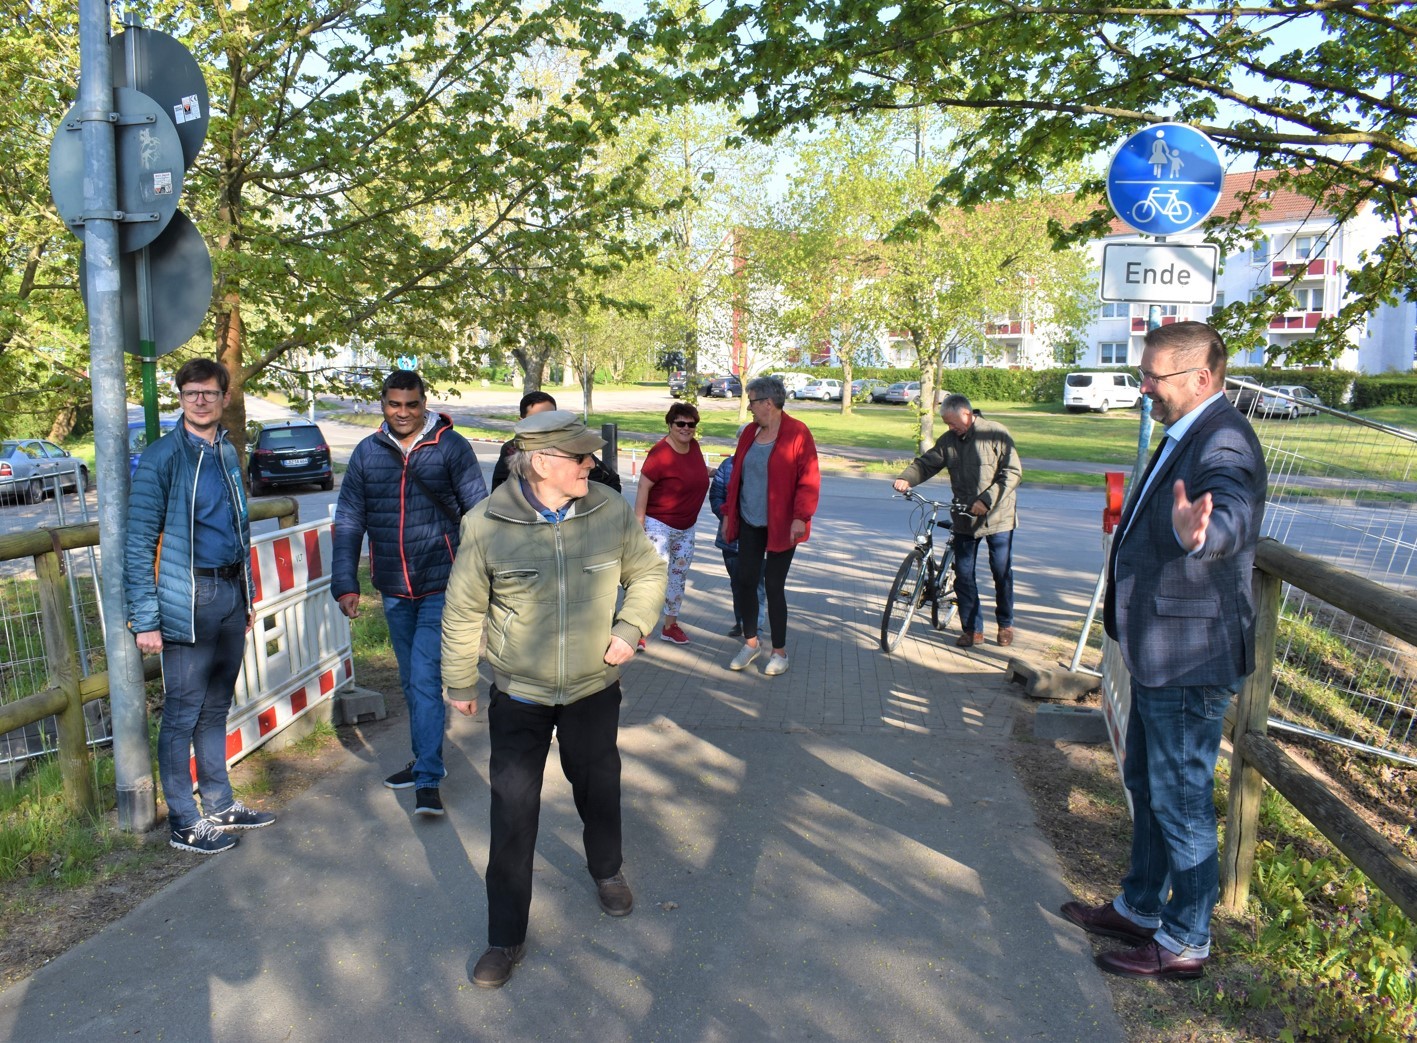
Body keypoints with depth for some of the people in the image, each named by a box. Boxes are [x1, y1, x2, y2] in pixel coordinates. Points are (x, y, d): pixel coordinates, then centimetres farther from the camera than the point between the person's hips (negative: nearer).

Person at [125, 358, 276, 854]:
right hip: (188, 600, -6)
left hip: (231, 594, 7)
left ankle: (220, 805, 28)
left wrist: (248, 597, 17)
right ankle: (184, 823, 14)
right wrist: (146, 620, -15)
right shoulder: (162, 457, -9)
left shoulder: (227, 452, 12)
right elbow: (138, 543, -12)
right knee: (183, 715, 2)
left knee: (216, 709, 16)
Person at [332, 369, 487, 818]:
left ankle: (428, 780, -2)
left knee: (425, 680, -10)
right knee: (412, 681, 17)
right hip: (393, 590, 5)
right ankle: (425, 758, 33)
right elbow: (349, 522, 6)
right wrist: (345, 583, 0)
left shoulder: (451, 447, -7)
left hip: (441, 585, -4)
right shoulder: (366, 453, 3)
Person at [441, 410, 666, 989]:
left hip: (594, 689, 2)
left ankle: (607, 871, 53)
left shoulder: (611, 512, -12)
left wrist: (630, 628, -12)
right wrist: (461, 682, 4)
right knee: (512, 813, 3)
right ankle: (506, 937, 21)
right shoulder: (487, 526, -17)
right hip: (519, 698, -2)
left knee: (598, 789, 22)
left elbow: (648, 573, 4)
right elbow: (464, 609, -4)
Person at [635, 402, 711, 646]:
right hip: (659, 525, -8)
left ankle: (670, 626, 29)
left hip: (687, 527, 8)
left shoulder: (694, 445, 1)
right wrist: (638, 525, -21)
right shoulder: (660, 452, -21)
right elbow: (643, 488, -20)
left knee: (679, 576, 15)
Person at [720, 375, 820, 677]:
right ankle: (750, 643, 25)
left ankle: (779, 651, 16)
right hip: (749, 524, 6)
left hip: (781, 526, -6)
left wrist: (800, 517, -24)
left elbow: (808, 480, -15)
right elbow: (737, 474, 15)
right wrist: (728, 513, 15)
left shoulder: (797, 433, -11)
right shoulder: (750, 432, 8)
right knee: (745, 581, 6)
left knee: (774, 585, -1)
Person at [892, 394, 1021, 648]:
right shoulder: (948, 440, 3)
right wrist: (906, 478, -22)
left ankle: (1005, 624, 25)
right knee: (963, 574, 3)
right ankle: (973, 629, 13)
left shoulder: (996, 434, -10)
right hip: (964, 519, 4)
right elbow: (926, 463, 0)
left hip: (997, 517, -4)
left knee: (1002, 572, 6)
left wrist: (987, 500, -22)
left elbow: (1012, 472, -13)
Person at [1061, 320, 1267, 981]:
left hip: (1190, 661, -10)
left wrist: (1199, 531, -66)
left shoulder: (1224, 444, -22)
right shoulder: (1188, 434, 10)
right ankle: (1139, 909, 39)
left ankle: (1186, 942, 22)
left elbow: (1232, 513, -45)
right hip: (1159, 654, 11)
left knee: (1181, 801, 4)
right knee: (1146, 786, 22)